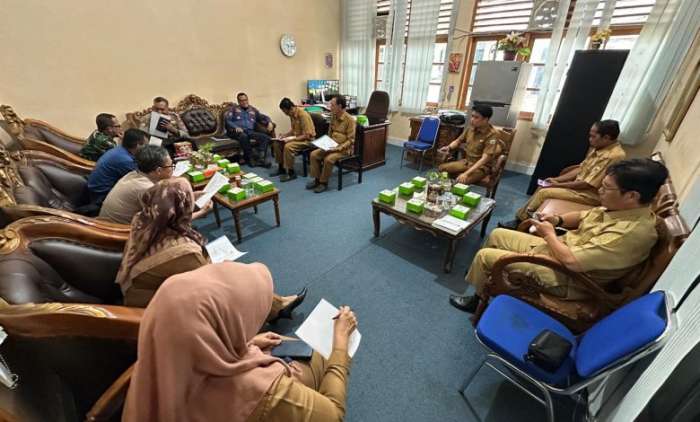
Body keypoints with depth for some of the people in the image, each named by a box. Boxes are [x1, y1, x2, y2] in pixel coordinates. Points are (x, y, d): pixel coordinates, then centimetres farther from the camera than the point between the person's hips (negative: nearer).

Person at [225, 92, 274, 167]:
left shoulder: (253, 110, 27)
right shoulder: (234, 108, 16)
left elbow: (263, 117, 24)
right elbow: (226, 119, 2)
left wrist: (269, 122, 0)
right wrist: (235, 127, -17)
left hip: (250, 132, 3)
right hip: (236, 131, -3)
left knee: (265, 137, -23)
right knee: (244, 136, -40)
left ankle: (260, 159, -36)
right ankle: (250, 158, -29)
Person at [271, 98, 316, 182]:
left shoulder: (303, 115, -23)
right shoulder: (292, 114, 3)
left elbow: (307, 135, -24)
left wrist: (292, 139, -26)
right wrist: (285, 135, 0)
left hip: (307, 139, -9)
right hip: (296, 137, 9)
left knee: (288, 146, -31)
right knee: (277, 144, -2)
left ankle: (291, 173, -18)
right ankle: (281, 168, 10)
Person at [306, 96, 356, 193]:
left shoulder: (350, 119, -15)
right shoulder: (333, 116, 7)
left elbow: (351, 140, -16)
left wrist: (338, 148, -25)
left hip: (344, 149, -7)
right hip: (331, 146, 7)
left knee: (328, 159, -31)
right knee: (314, 154, -11)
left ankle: (324, 182, -11)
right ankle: (317, 179, -1)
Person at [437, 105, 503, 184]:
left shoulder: (492, 134, -21)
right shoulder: (470, 127, -2)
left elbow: (485, 159, -28)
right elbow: (458, 140, 14)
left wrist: (466, 173, -38)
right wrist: (449, 147, -10)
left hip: (482, 167, -6)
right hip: (466, 161, 7)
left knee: (461, 181, -33)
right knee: (441, 168, -8)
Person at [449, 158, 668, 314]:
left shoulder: (633, 232, -29)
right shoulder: (622, 208, -2)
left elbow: (572, 261, -32)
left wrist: (549, 233, -17)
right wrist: (558, 219, -4)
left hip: (563, 275, -9)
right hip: (556, 249, 10)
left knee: (484, 255, -10)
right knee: (498, 235, 12)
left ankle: (479, 299, 18)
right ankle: (486, 276, 32)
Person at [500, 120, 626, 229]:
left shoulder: (614, 156, -23)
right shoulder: (598, 148, 7)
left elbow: (588, 184, -23)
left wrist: (559, 184, -14)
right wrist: (556, 179, 2)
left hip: (590, 194, -9)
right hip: (580, 186, 9)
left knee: (544, 192, -18)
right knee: (542, 188, -1)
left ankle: (520, 223, -5)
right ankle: (520, 218, -2)